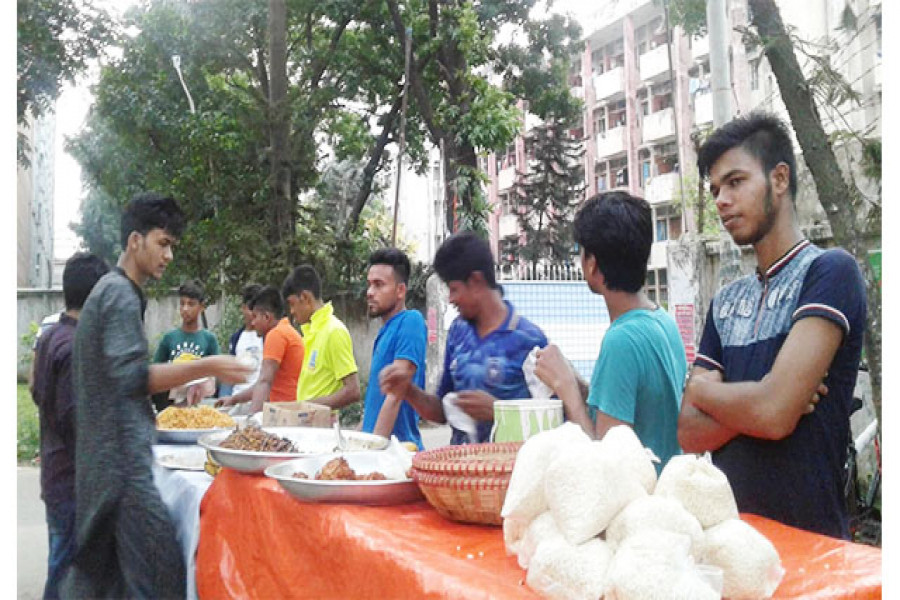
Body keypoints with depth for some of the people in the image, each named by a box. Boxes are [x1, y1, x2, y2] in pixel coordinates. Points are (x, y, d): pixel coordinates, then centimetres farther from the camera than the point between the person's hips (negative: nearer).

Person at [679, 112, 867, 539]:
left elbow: (773, 414, -22)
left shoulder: (829, 271, -11)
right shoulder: (726, 301, 9)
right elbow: (690, 433, 1)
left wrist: (702, 390, -5)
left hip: (806, 533, -6)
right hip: (729, 524, 6)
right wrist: (759, 401, -16)